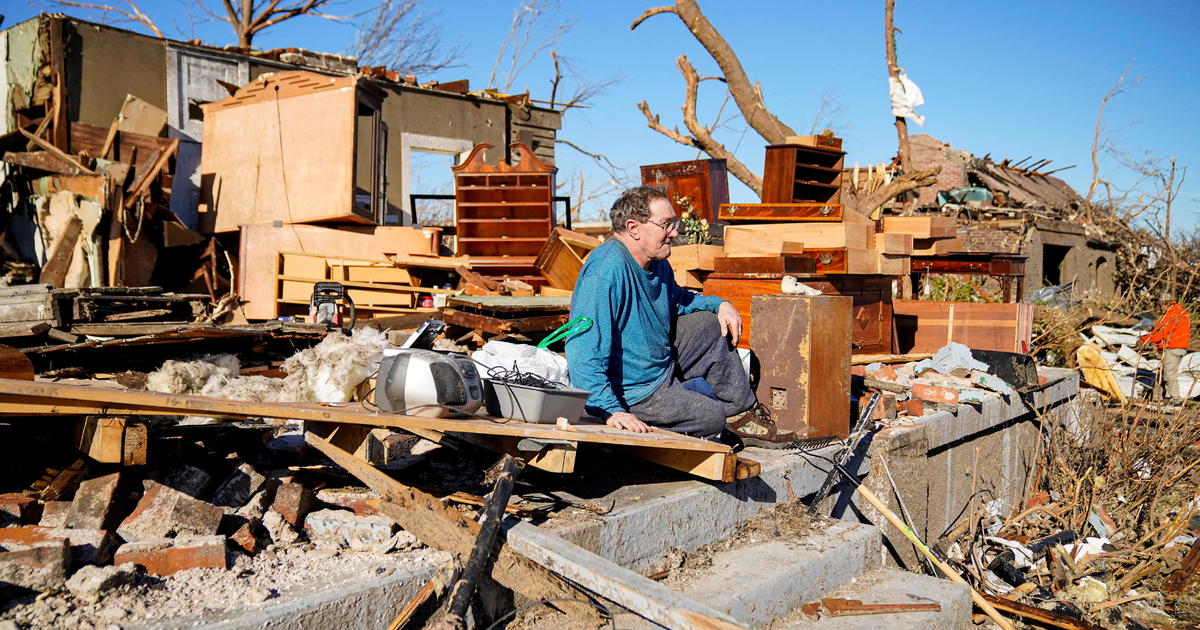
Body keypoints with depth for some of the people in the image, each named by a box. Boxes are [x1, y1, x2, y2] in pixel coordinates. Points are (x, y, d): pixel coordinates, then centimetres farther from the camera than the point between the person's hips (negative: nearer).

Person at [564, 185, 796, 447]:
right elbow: (583, 352, -36)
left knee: (710, 324, 13)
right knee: (714, 417, -6)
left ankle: (747, 413, 20)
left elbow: (676, 299, 25)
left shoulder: (658, 263, 1)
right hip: (638, 393, -9)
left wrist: (719, 304, 7)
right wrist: (610, 411, -39)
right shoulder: (607, 271, -30)